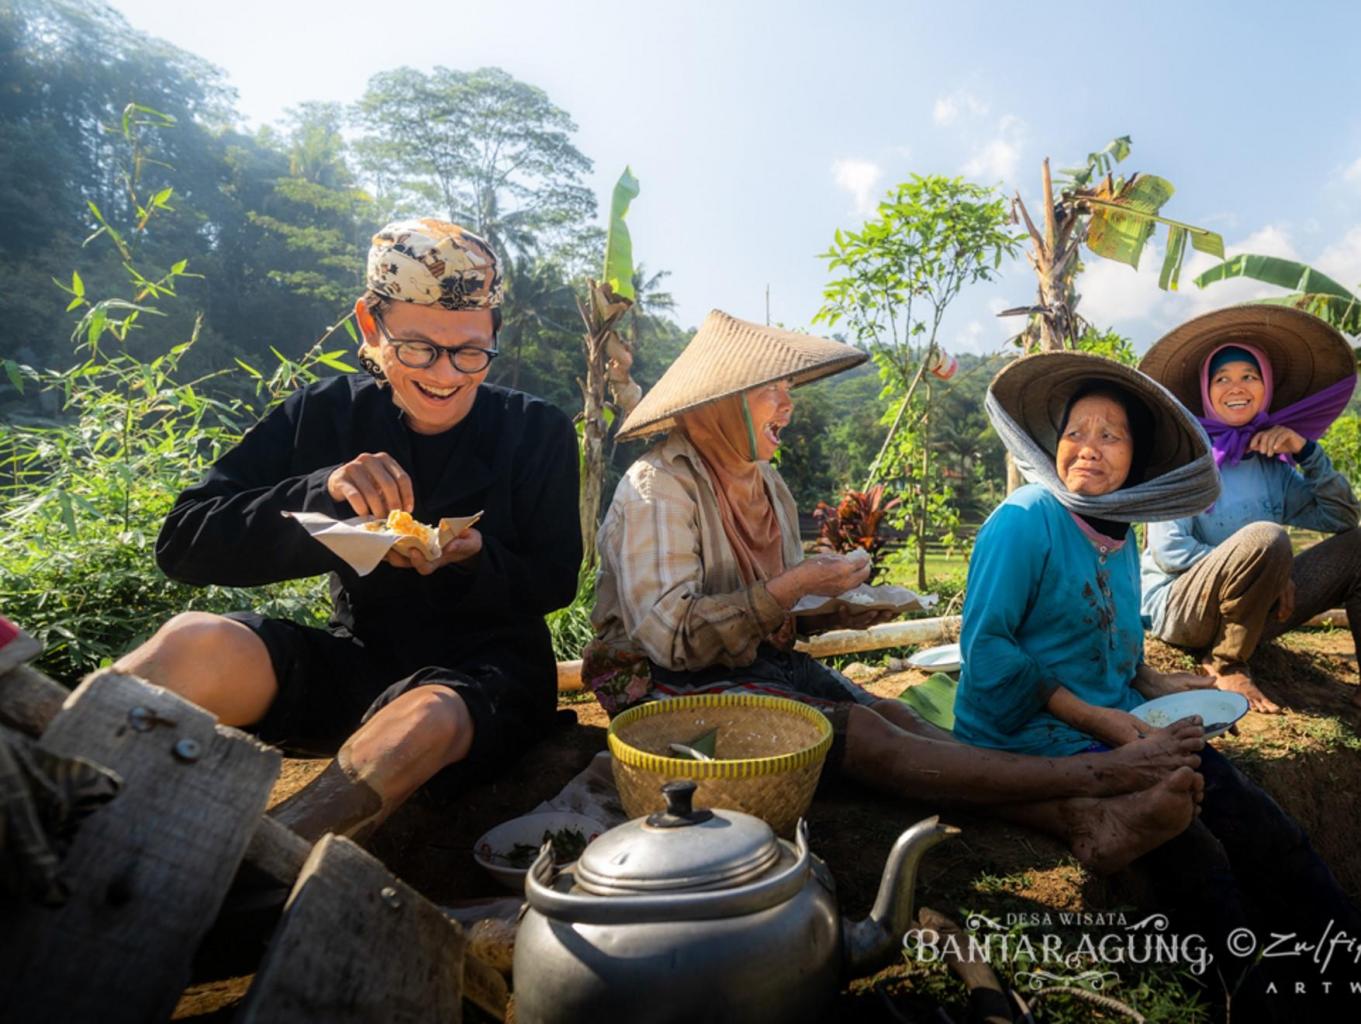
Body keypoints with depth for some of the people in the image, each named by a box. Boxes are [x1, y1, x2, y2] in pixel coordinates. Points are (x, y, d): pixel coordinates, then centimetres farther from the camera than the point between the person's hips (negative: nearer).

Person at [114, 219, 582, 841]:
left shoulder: (537, 433, -5)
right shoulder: (326, 415, -1)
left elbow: (554, 585, -1)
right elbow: (183, 545, -6)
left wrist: (473, 561, -24)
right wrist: (321, 490, -24)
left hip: (486, 675, -1)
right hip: (356, 664, 2)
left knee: (425, 719, -37)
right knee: (196, 644, -26)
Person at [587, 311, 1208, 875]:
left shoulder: (766, 485, 11)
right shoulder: (658, 486, -15)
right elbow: (669, 636, -25)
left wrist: (832, 614, -4)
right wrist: (793, 586, -23)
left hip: (756, 663, 7)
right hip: (666, 685, -7)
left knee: (894, 714, -19)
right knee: (860, 731, -25)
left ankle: (1086, 821, -32)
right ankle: (1099, 773, -29)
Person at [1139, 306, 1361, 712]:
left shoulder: (1271, 462, 8)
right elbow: (1169, 551, -17)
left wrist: (1307, 450, -4)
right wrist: (1269, 573, -16)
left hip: (1247, 613, 7)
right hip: (1178, 608, -6)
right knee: (1265, 538, -31)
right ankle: (1225, 666, -13)